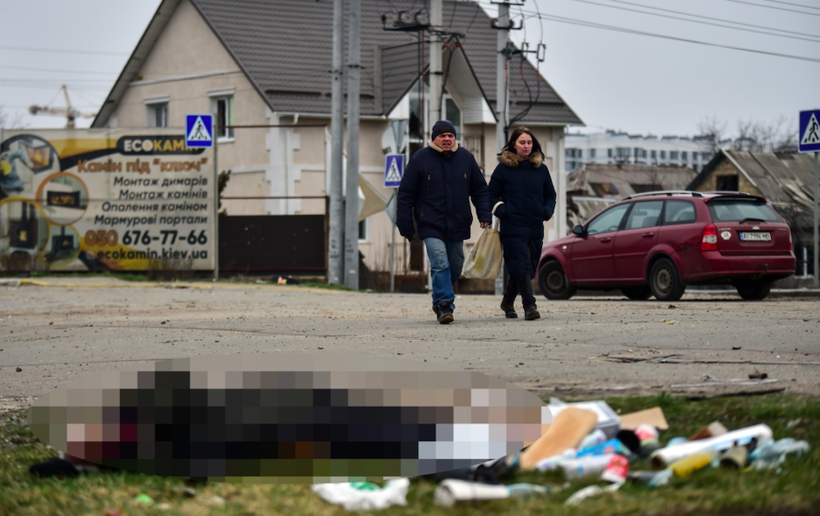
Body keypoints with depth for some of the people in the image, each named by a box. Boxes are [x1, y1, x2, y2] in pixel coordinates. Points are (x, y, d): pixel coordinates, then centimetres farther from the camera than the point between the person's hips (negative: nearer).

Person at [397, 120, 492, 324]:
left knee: (455, 267, 11)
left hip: (458, 226, 4)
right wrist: (405, 226, -4)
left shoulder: (466, 158, 6)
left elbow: (479, 189, 14)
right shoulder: (420, 159, -3)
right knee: (440, 264, -17)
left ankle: (441, 301, 30)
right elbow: (406, 194, -1)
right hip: (431, 225, -4)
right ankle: (444, 304, -15)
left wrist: (484, 215, 2)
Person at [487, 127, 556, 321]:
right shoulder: (503, 168, 1)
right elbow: (491, 194, 7)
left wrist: (547, 211, 2)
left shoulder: (541, 169, 12)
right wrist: (501, 210, -9)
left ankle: (507, 302, 28)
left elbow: (550, 195, 21)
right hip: (513, 226, -4)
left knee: (527, 268, 9)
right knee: (521, 266, -15)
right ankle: (530, 305, -18)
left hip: (535, 227, 5)